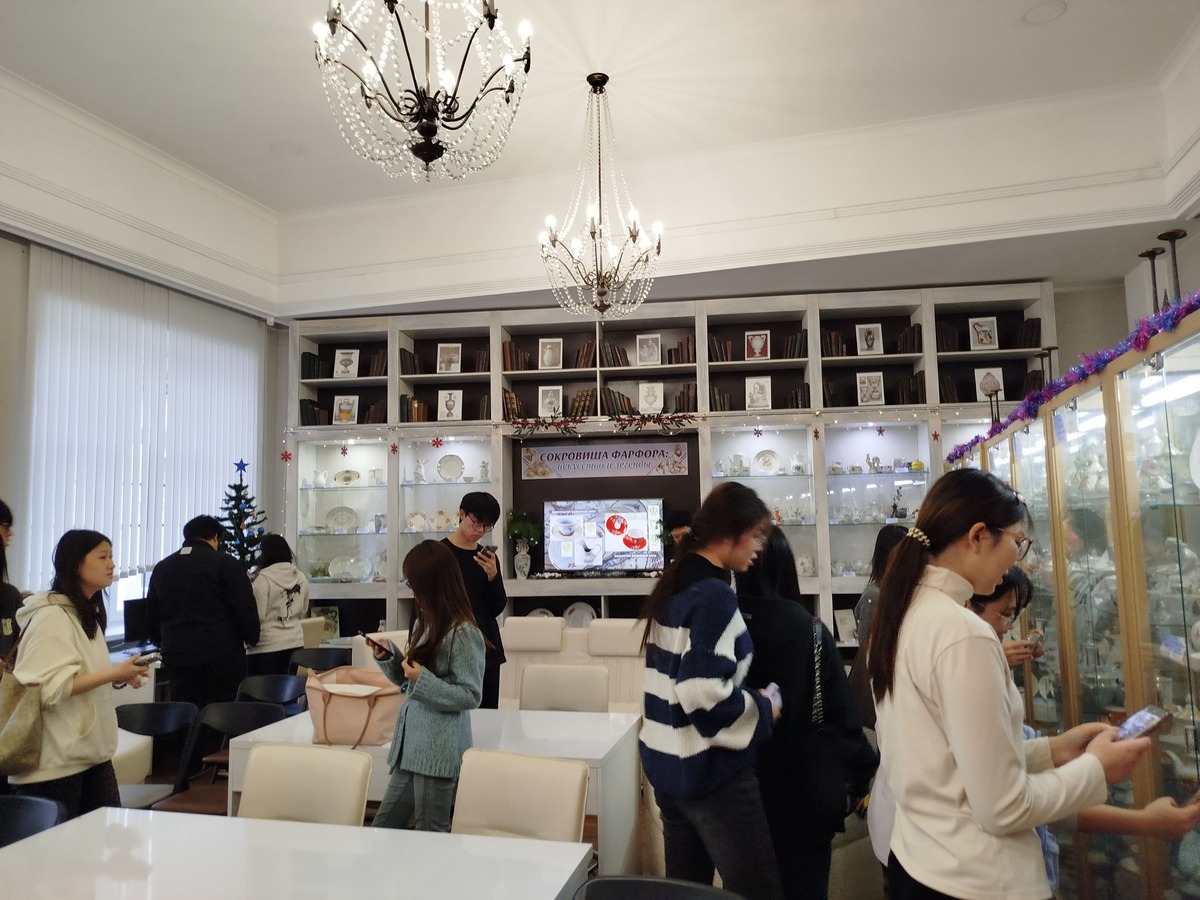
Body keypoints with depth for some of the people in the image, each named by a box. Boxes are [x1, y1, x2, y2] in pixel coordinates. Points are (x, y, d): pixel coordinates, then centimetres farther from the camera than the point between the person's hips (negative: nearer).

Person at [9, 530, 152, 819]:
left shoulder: (87, 614, 14)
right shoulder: (52, 616, -16)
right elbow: (51, 688, -23)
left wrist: (118, 676, 6)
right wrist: (114, 673, -21)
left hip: (93, 753, 9)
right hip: (55, 762, -9)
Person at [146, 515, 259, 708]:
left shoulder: (161, 568, 11)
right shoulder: (225, 563, -6)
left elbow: (151, 614, 19)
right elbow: (245, 608, -8)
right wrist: (252, 638, 8)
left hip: (177, 656, 5)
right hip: (222, 655, -5)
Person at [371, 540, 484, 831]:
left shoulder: (463, 633, -17)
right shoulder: (424, 624, 10)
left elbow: (470, 696, -16)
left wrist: (423, 680, -23)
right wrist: (388, 657, 2)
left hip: (439, 751, -9)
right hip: (411, 745, 9)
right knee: (382, 828, 15)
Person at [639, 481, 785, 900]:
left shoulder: (673, 586, 8)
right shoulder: (715, 596, -20)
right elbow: (705, 695, -27)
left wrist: (748, 698, 14)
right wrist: (763, 710, -12)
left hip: (666, 761, 9)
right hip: (709, 770, -9)